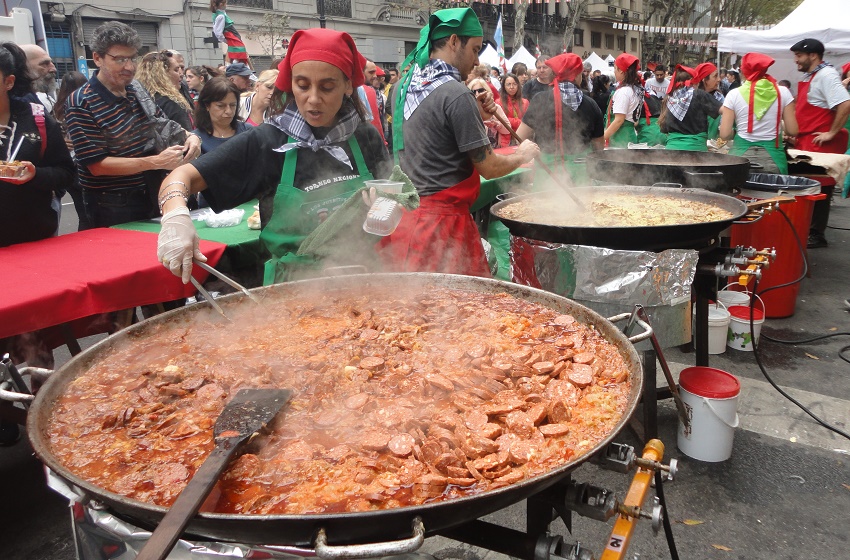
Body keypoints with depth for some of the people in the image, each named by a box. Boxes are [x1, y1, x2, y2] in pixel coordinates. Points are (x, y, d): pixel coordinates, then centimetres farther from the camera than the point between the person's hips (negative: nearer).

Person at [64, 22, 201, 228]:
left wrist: (189, 136, -6)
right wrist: (156, 162, -26)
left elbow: (165, 125, 18)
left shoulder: (138, 91, 4)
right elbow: (97, 165, -20)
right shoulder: (81, 104, -15)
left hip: (151, 198, 6)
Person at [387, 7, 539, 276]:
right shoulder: (456, 94, -16)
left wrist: (473, 109, 12)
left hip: (404, 212, 9)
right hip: (442, 220, -9)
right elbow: (489, 168, -13)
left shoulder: (405, 84, 9)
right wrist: (522, 154, 7)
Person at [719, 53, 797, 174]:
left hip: (741, 154, 0)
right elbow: (792, 131, 0)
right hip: (772, 156, 1)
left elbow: (725, 134, -5)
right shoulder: (783, 92, 1)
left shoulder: (734, 94, -2)